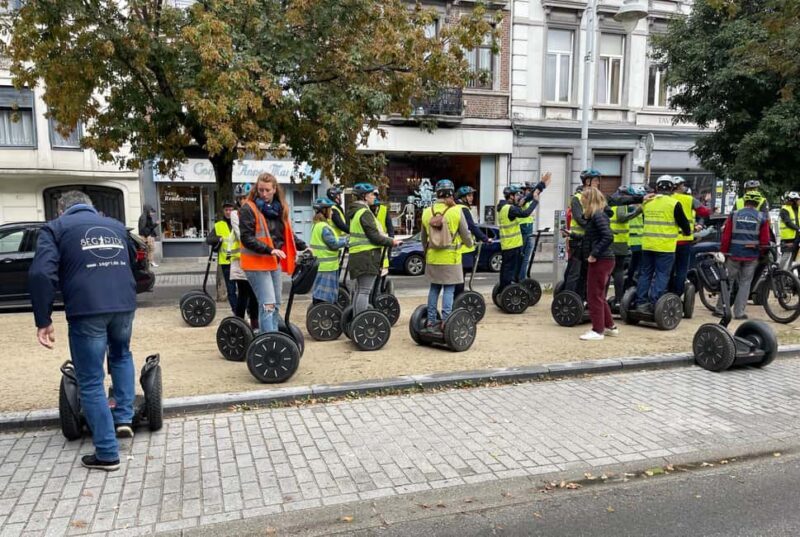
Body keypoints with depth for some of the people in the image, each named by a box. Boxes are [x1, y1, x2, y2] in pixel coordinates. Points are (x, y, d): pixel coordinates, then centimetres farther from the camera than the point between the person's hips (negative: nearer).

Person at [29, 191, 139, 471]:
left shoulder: (55, 228, 9)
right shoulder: (115, 225, 22)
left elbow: (41, 273, -6)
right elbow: (134, 261, 36)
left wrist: (43, 320, -3)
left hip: (86, 309, -4)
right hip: (124, 305, 4)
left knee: (91, 382, 7)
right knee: (121, 355, 32)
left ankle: (107, 454, 10)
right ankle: (124, 418, 25)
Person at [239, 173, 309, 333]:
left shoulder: (280, 208, 11)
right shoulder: (249, 208, -10)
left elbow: (287, 234, 20)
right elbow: (246, 237, -17)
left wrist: (303, 246, 8)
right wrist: (269, 250, -25)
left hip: (274, 262, 7)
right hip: (257, 263, -7)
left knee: (275, 305, 12)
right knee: (267, 305, -13)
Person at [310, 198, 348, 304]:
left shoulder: (317, 225, 14)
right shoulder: (324, 227, -17)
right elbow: (334, 244, -16)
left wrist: (344, 238, 10)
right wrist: (347, 239, -5)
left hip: (320, 266, 10)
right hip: (326, 267, -10)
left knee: (318, 296, 15)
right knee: (323, 299, -4)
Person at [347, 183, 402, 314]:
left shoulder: (355, 211, 16)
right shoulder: (365, 212, -15)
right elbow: (374, 236, -18)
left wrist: (384, 237, 22)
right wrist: (391, 242, -7)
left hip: (357, 255, 10)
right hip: (367, 255, -10)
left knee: (359, 291, 15)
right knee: (365, 291, -7)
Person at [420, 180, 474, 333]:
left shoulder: (427, 212, 2)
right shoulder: (456, 211, -11)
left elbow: (423, 237, 11)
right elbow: (465, 234, -4)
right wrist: (470, 244, 18)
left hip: (432, 258, 4)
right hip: (451, 258, -4)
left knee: (434, 288, 13)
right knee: (449, 289, 2)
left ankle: (431, 321, 17)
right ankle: (445, 322, 0)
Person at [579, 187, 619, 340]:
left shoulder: (598, 215, -16)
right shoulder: (594, 215, 14)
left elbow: (608, 237, -26)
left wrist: (594, 254, -23)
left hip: (601, 260, -10)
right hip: (602, 260, 10)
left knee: (594, 295, -2)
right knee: (599, 295, 18)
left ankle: (598, 331, 5)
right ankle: (610, 327, 27)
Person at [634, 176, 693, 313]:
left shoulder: (647, 202, 7)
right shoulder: (674, 204, -8)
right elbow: (684, 222, 0)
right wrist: (687, 231, 21)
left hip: (647, 245, 5)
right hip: (665, 247, -5)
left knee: (645, 273, 11)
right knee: (662, 275, 0)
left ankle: (641, 302, 11)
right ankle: (654, 304, -4)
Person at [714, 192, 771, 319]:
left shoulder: (734, 215, 0)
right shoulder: (762, 218, 0)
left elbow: (726, 236, -1)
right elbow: (765, 240, -1)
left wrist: (723, 253, 7)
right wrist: (762, 253, 15)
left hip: (734, 253, 0)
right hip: (752, 256, 0)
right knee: (745, 283, 8)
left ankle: (719, 309, 10)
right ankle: (739, 312, 6)